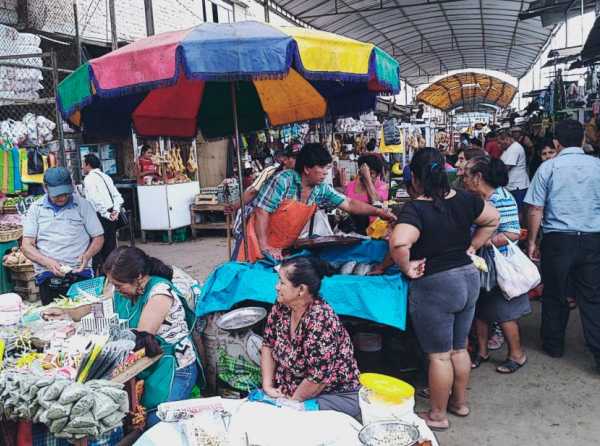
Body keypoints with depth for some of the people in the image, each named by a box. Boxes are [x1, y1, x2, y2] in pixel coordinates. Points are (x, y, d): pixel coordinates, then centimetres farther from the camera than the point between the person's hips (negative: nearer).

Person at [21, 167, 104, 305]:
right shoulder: (36, 208, 8)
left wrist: (87, 255, -12)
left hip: (79, 275, -1)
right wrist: (48, 262, -12)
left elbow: (98, 238, 7)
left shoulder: (82, 205, 4)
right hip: (47, 278, 1)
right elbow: (26, 246, 5)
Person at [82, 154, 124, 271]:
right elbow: (117, 196, 11)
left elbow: (95, 200, -19)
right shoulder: (105, 176, 16)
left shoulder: (89, 178, -7)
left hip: (100, 216, -8)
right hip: (111, 215, 8)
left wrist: (107, 215, -15)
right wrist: (116, 211, 1)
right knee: (110, 247, 13)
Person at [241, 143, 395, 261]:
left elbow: (349, 204, 0)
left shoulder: (322, 189, -4)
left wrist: (378, 211, -12)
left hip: (283, 248, 5)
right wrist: (264, 247, -25)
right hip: (261, 239, -5)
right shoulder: (284, 180, -21)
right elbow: (262, 212, -21)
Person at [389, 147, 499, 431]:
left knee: (439, 355, 8)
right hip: (469, 278, 7)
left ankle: (437, 416, 25)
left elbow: (399, 242, -38)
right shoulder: (464, 199, -2)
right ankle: (460, 403, 40)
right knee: (459, 349, 22)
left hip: (434, 287, -7)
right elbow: (493, 220, 12)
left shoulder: (415, 209, -21)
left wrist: (407, 268, -21)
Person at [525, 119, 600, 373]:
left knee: (555, 295, 13)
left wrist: (532, 241, 4)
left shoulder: (548, 167, -4)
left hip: (558, 239, -2)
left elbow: (535, 210, -5)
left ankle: (554, 345, 27)